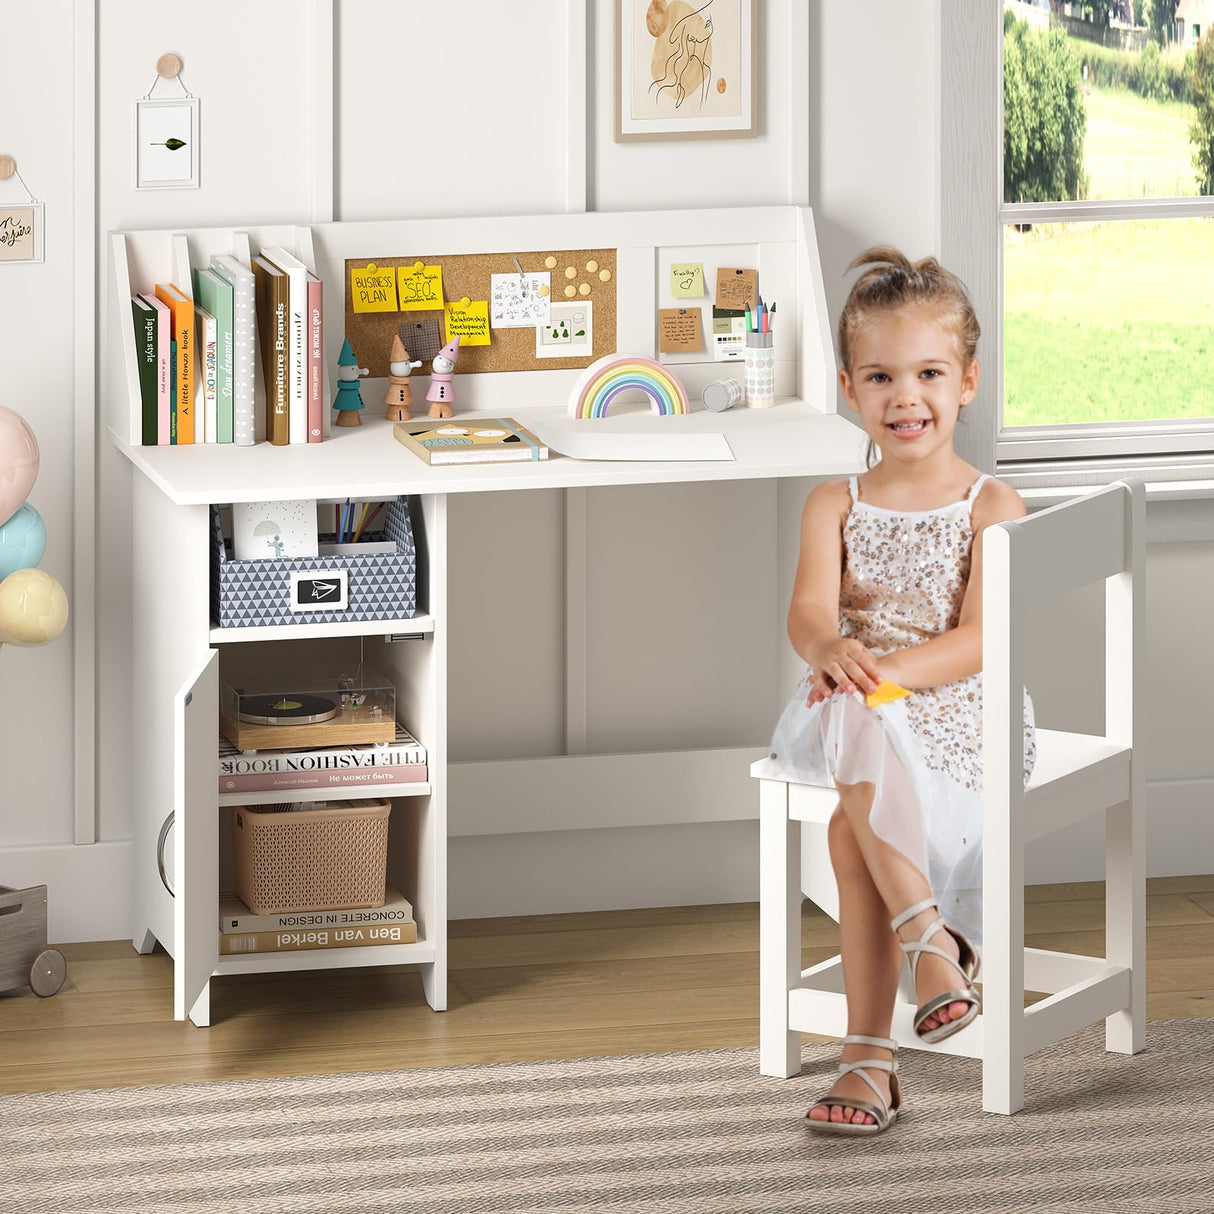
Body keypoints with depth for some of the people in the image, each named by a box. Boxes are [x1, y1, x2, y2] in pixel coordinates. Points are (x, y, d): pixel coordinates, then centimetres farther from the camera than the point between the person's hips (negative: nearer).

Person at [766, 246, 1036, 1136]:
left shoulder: (992, 508, 0)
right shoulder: (835, 505, 9)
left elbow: (979, 640, -11)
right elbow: (809, 611, -7)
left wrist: (884, 670, -27)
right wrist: (831, 651, -33)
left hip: (957, 726, -3)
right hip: (860, 720, 3)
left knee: (850, 828, -29)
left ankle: (870, 1054, -25)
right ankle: (929, 940, -28)